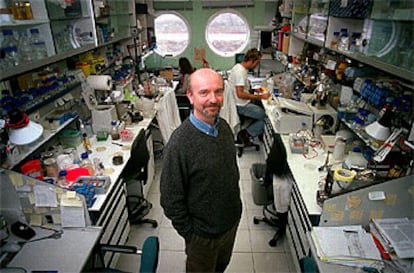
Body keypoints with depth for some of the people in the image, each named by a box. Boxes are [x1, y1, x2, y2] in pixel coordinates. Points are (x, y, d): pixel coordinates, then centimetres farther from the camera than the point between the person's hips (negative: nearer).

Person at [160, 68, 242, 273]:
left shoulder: (224, 127, -6)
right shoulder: (179, 142, -29)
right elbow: (171, 198, -21)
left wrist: (235, 207, 11)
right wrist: (190, 235, -13)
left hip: (232, 222, 6)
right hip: (204, 233, -6)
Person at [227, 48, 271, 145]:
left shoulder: (240, 67, 8)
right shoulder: (240, 71, -23)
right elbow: (240, 94, -29)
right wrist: (260, 96, -25)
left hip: (243, 102, 10)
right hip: (240, 105, -10)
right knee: (266, 116, -11)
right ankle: (245, 134, -2)